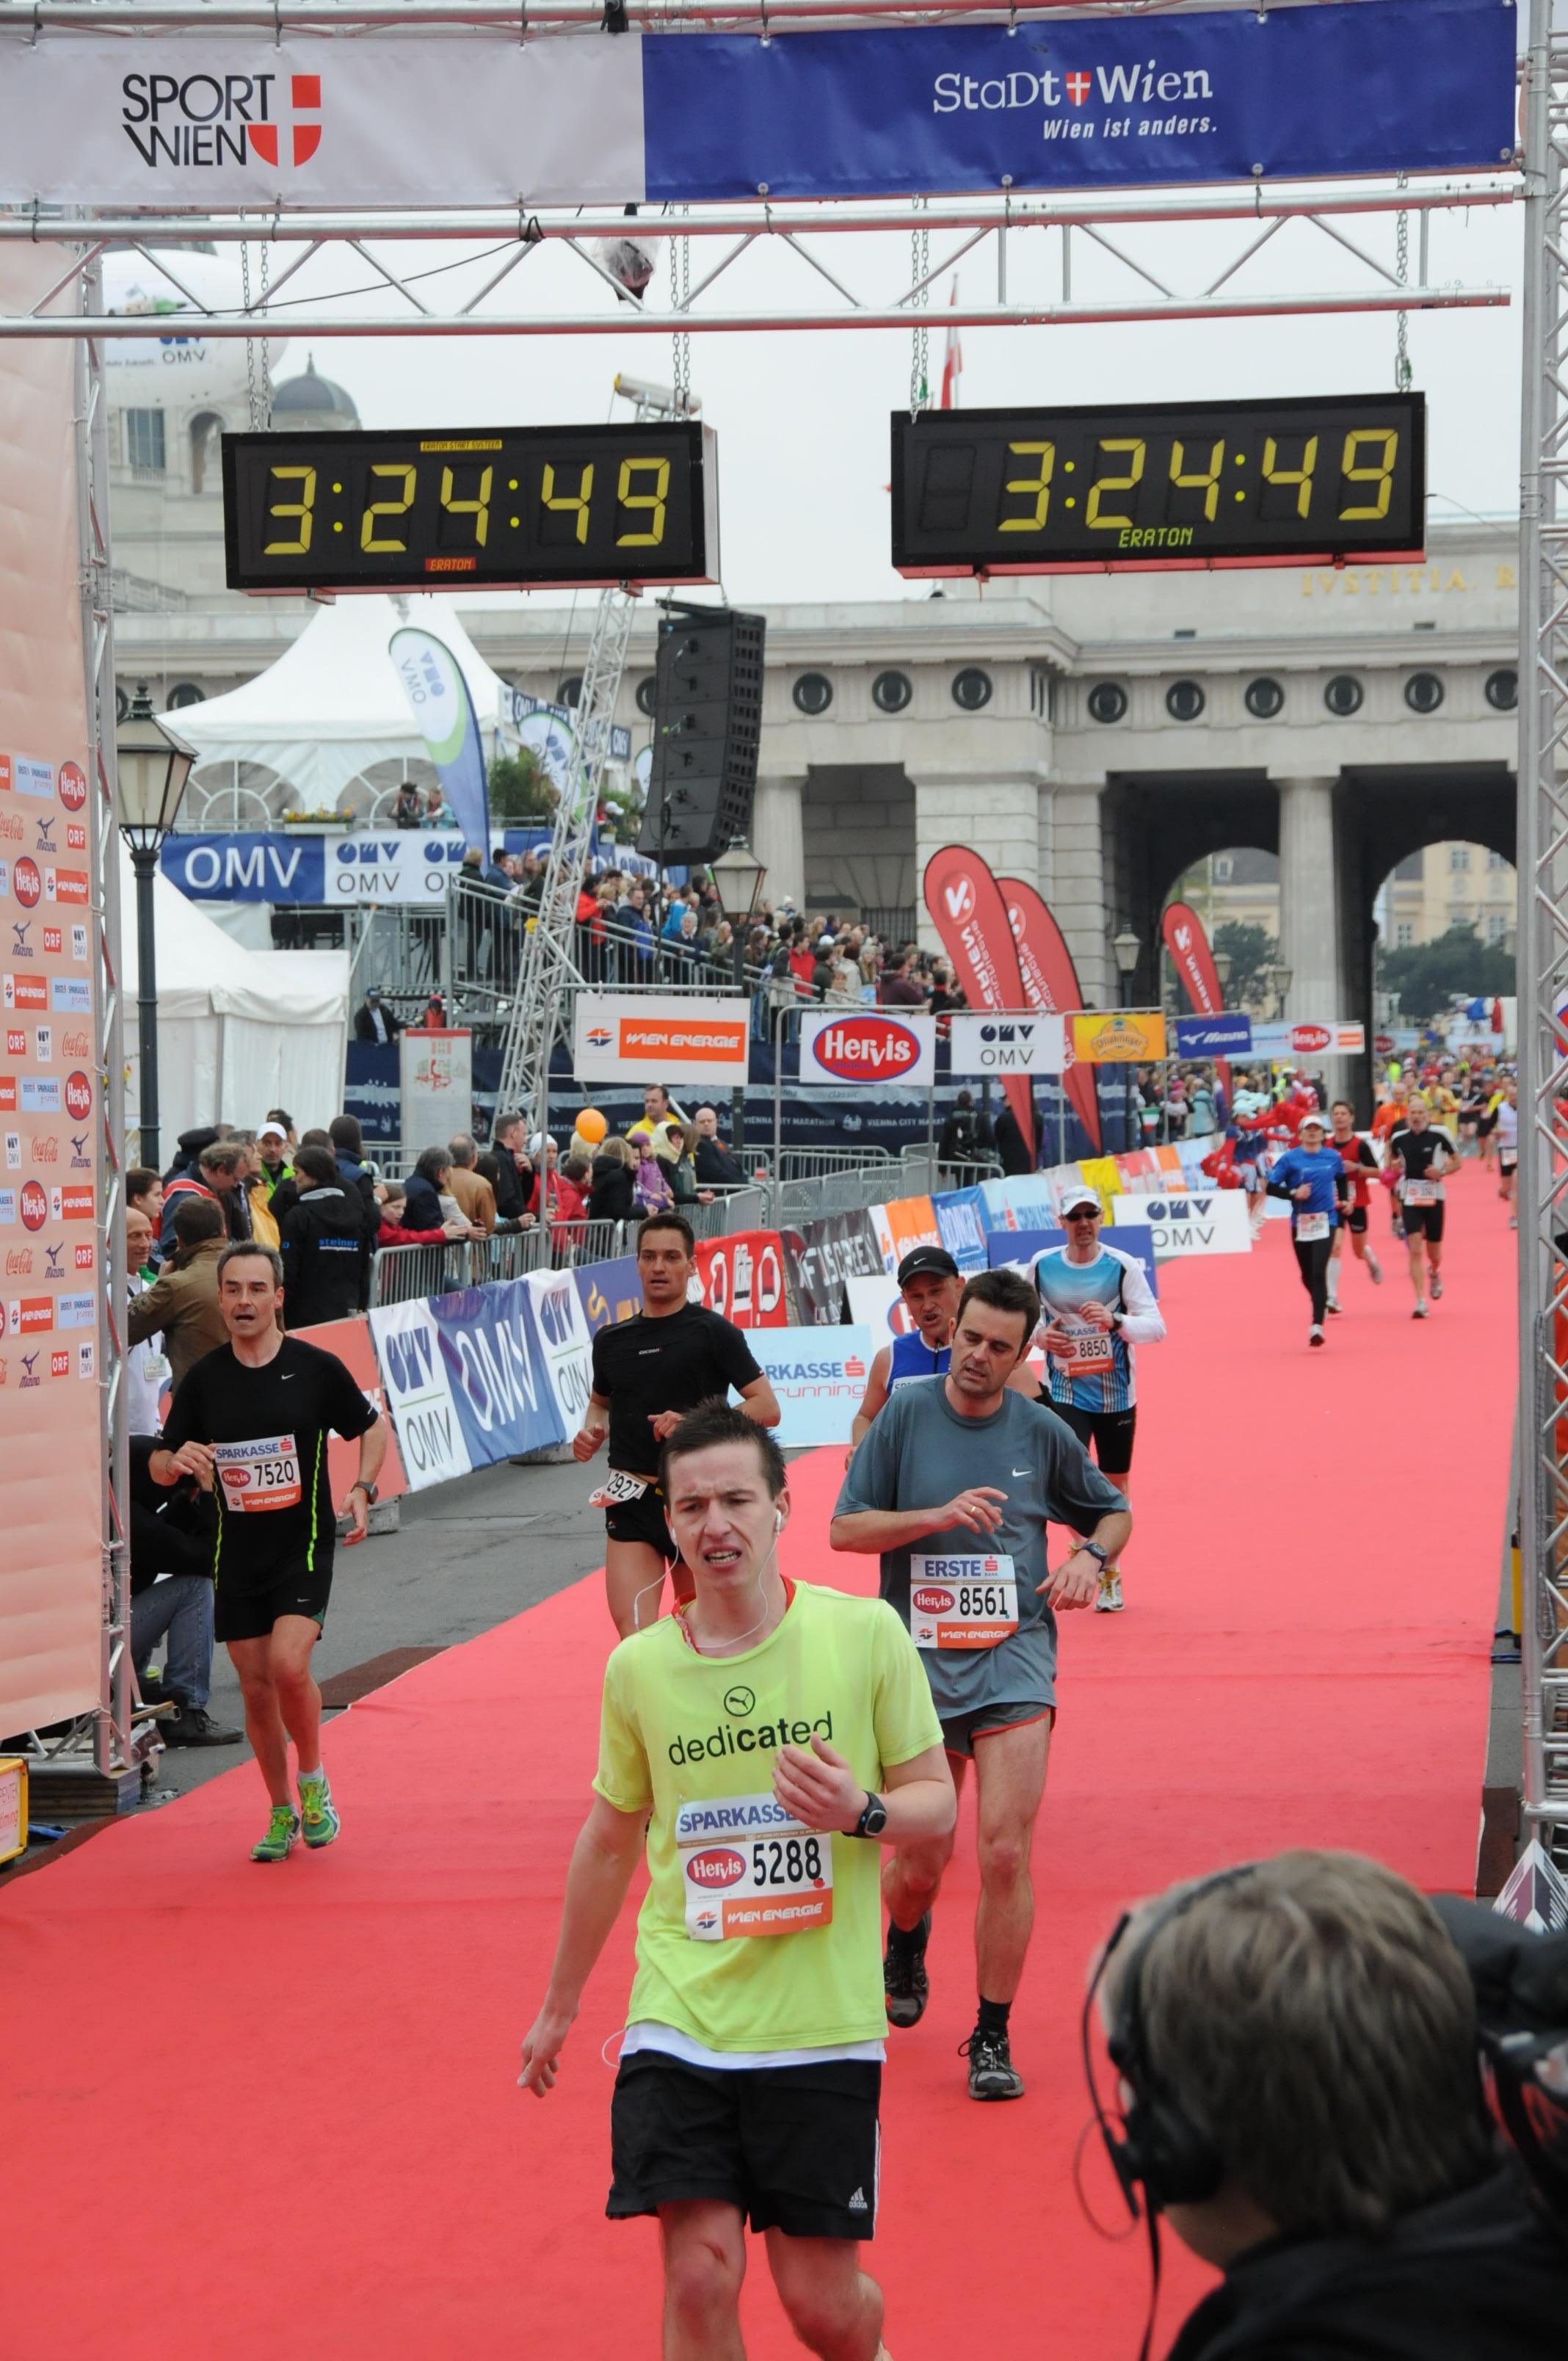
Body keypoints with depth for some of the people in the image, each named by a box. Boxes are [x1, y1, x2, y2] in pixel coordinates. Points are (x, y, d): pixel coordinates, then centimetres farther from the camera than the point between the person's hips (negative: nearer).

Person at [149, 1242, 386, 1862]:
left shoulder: (317, 1368, -5)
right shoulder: (202, 1380, 1)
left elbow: (371, 1428, 9)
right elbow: (159, 1465, 6)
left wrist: (362, 1489, -8)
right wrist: (176, 1460, -18)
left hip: (304, 1546, -3)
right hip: (237, 1554, 3)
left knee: (288, 1665, -21)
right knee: (257, 1688, 6)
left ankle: (313, 1781, 5)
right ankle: (282, 1814, 23)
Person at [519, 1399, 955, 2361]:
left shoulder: (865, 1633, -6)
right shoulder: (637, 1668, 1)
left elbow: (938, 1803, 1)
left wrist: (862, 1810, -22)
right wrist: (560, 2005, 23)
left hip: (825, 2026, -1)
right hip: (680, 2020, 1)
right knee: (701, 2274, -11)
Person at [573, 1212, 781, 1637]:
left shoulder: (714, 1332, -3)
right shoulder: (611, 1340, 10)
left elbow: (767, 1409, -7)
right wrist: (592, 1431, 6)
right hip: (630, 1503, 2)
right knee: (634, 1637, -14)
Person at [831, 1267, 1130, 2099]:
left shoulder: (1043, 1433, 3)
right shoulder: (907, 1413, -1)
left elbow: (1112, 1512, 19)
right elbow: (846, 1528, -2)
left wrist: (1090, 1557, -2)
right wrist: (939, 1515, -16)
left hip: (1014, 1662, 0)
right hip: (920, 1661, 0)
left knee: (1005, 1851, -12)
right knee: (920, 1860, 5)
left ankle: (992, 2039, 2)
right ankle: (906, 1944, 42)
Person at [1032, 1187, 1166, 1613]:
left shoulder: (1122, 1266, -9)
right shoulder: (1042, 1266, -2)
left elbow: (1156, 1326, -12)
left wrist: (1116, 1321, -30)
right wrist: (1040, 1336, -9)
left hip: (1116, 1394, 0)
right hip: (1064, 1392, 0)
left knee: (1116, 1486, 11)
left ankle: (1110, 1578, 31)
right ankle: (1103, 1567, 1)